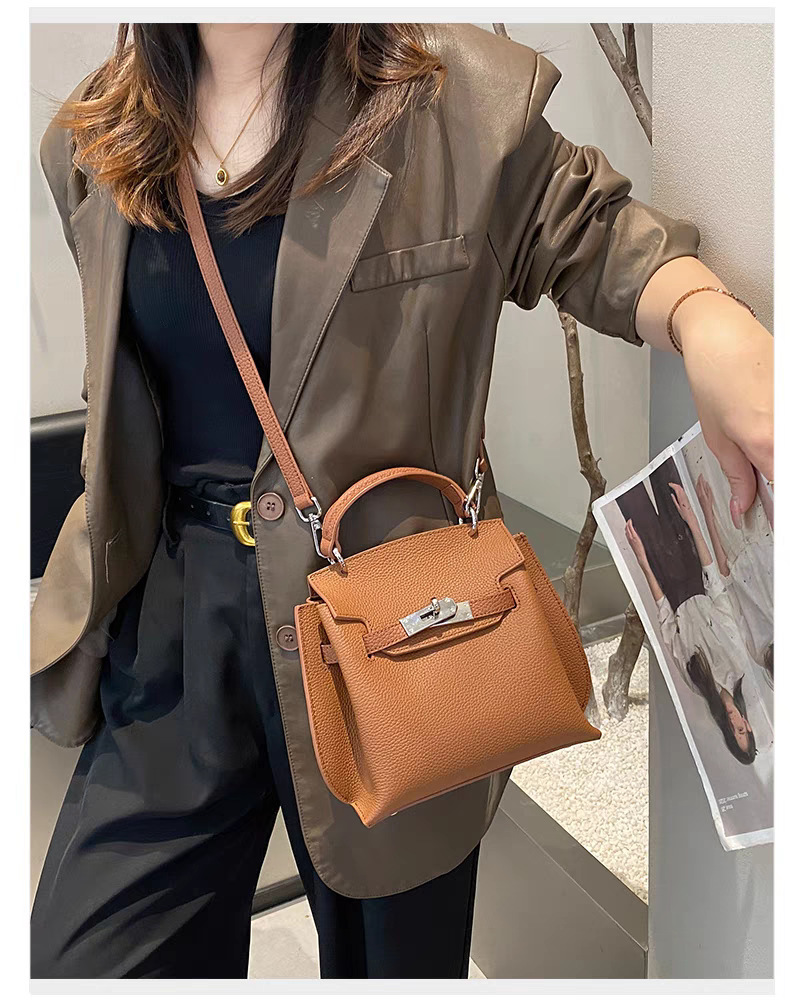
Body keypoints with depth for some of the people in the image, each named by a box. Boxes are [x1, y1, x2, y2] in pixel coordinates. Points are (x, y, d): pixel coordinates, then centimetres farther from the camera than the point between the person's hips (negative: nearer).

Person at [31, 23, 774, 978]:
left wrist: (713, 326, -22)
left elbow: (600, 239, 1)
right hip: (170, 615, 4)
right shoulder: (90, 141, 6)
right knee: (77, 963, 7)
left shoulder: (454, 99, -8)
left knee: (395, 948, 18)